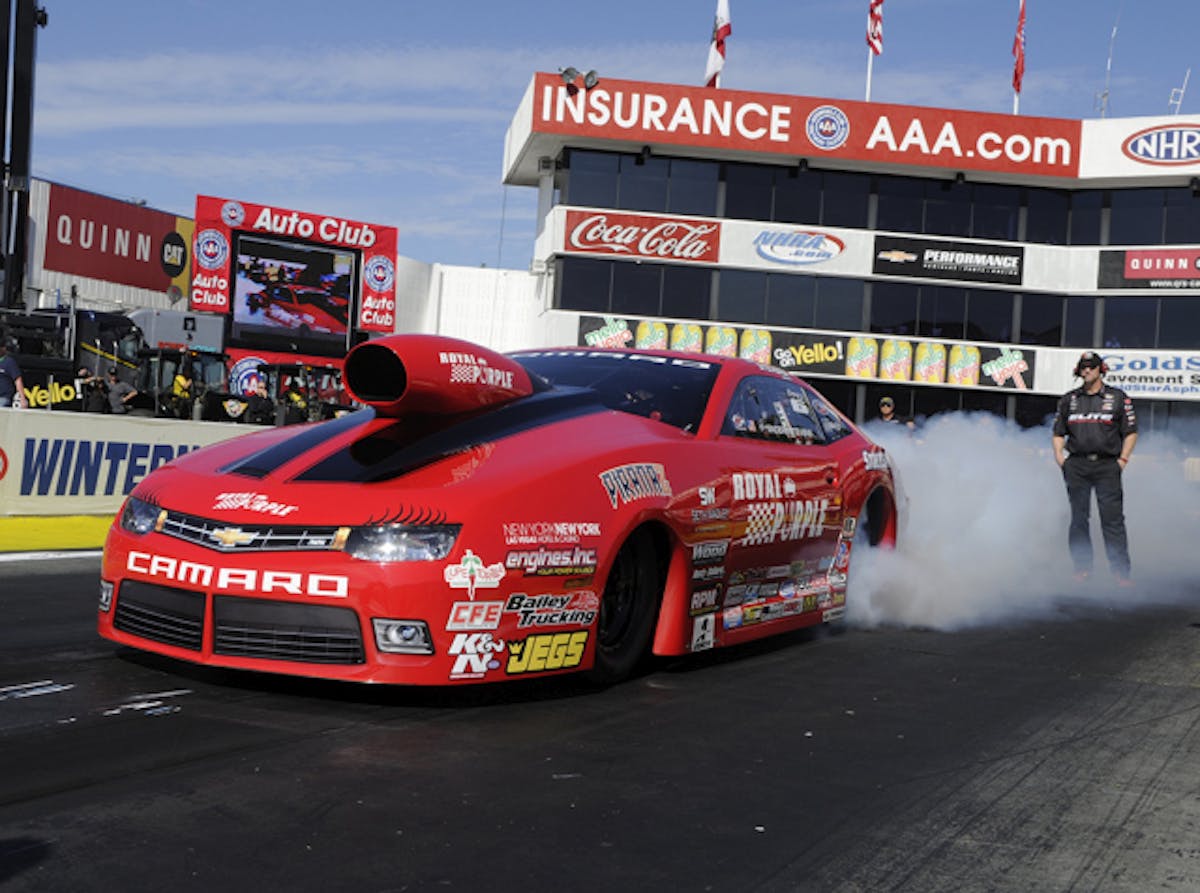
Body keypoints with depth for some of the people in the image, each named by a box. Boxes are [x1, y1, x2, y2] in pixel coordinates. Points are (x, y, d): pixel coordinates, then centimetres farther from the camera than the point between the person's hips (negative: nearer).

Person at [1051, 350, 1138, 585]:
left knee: (1113, 519, -7)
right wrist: (1059, 456, 4)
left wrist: (1122, 460, -3)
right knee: (1078, 519, 5)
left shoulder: (1118, 398, 7)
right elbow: (1058, 432, 18)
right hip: (1076, 466, 3)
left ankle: (1120, 570, -5)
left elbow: (1131, 432, 7)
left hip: (1107, 465, -2)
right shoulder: (1069, 399, 14)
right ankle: (1082, 567, 12)